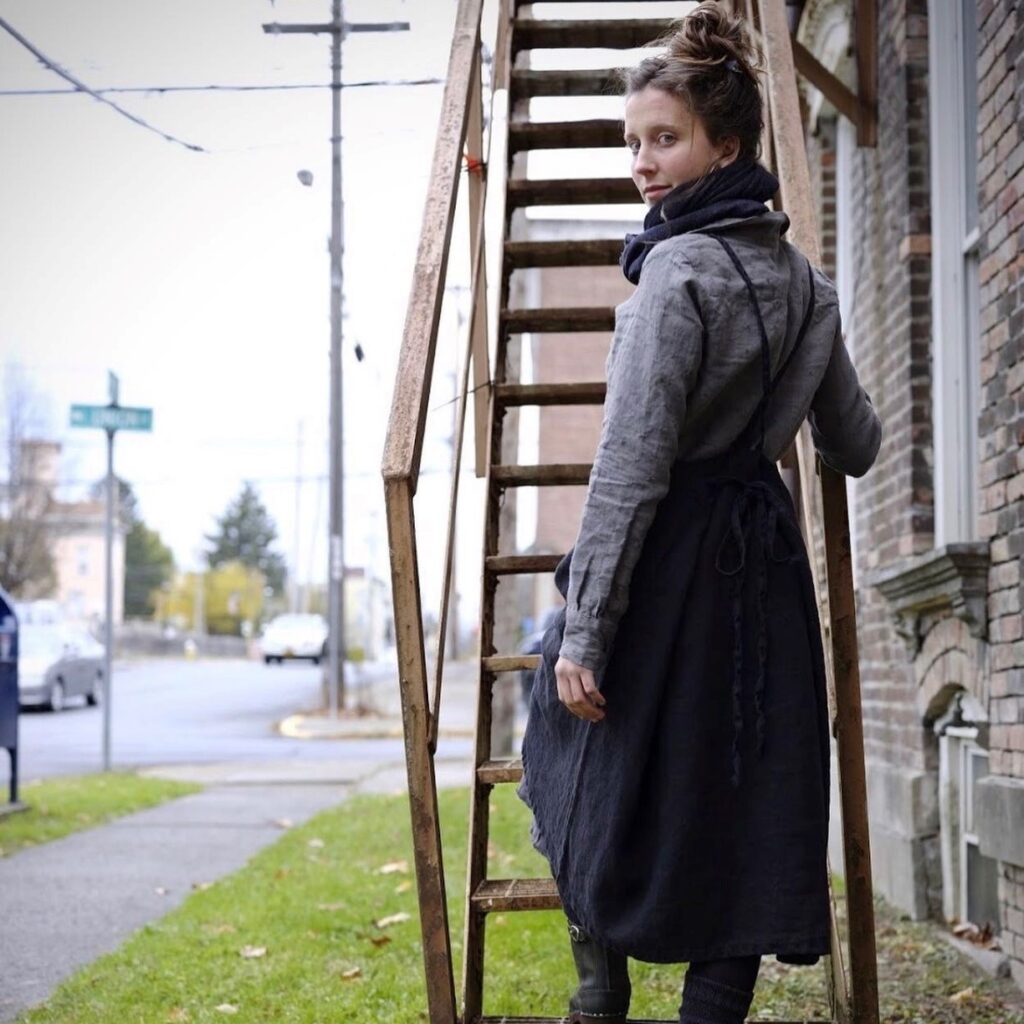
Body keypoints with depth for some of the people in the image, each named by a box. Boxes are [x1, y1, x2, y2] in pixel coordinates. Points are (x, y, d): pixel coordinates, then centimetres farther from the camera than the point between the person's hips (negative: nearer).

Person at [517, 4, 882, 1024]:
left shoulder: (677, 272, -13)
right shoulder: (805, 284, 9)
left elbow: (630, 466, -18)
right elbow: (856, 444, 20)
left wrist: (584, 629, -17)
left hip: (666, 558, -6)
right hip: (764, 558, 7)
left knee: (598, 780, 13)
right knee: (740, 807, 7)